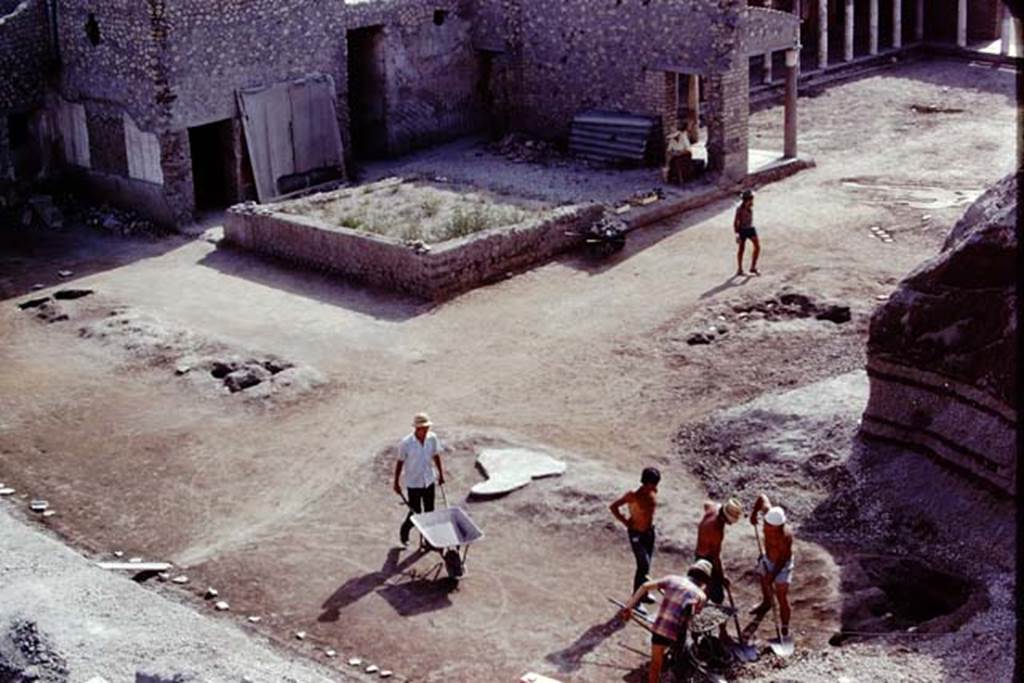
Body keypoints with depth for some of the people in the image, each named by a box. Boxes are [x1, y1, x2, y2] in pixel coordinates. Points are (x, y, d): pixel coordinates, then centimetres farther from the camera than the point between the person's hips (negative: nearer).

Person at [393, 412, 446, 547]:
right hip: (413, 484, -4)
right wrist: (396, 483, -4)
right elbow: (400, 462, -10)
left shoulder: (433, 439, -10)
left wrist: (441, 474, 13)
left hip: (429, 481, 4)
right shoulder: (406, 443, -21)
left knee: (429, 512, 11)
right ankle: (404, 532, 31)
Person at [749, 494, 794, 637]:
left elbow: (783, 558, -28)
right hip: (767, 560, 7)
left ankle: (785, 630, 14)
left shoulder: (785, 536, -41)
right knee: (764, 583, 31)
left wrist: (774, 574, -24)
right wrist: (754, 512, -14)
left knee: (782, 598, 0)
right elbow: (762, 497, -7)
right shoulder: (769, 512, -27)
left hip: (781, 565, -7)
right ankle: (766, 603, 62)